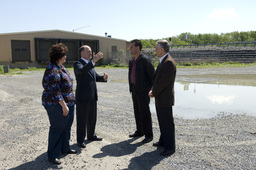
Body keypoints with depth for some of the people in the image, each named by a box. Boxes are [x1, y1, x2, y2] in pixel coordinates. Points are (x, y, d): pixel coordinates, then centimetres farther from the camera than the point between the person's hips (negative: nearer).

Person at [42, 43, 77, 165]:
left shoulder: (61, 67, 11)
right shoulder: (53, 70, -20)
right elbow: (54, 91, -24)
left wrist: (68, 104, 21)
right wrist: (63, 105, -23)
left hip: (68, 102, 10)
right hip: (57, 105, -10)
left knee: (67, 126, 18)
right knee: (57, 128, 0)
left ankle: (65, 148, 36)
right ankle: (52, 155, 13)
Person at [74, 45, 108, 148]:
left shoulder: (90, 64, 15)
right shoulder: (77, 64, -11)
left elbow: (95, 77, 18)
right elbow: (82, 70, -33)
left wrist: (103, 77, -3)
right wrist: (94, 61, -42)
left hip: (92, 97, 8)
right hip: (83, 97, -8)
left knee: (92, 118, 18)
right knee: (82, 120, 3)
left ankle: (91, 135, 35)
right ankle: (80, 140, 16)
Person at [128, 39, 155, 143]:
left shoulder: (145, 59, -12)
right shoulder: (131, 61, 13)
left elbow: (152, 74, -12)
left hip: (143, 90, -8)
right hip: (134, 89, 8)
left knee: (145, 112, -4)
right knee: (137, 111, 14)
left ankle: (148, 135, 5)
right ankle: (139, 131, 26)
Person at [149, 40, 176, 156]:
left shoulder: (169, 62, -19)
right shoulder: (163, 61, 13)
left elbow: (164, 82, -23)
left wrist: (154, 93, -11)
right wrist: (153, 90, 5)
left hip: (165, 98, -10)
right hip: (160, 98, 10)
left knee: (167, 123, -1)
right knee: (162, 121, 19)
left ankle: (170, 147, 9)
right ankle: (163, 141, 34)